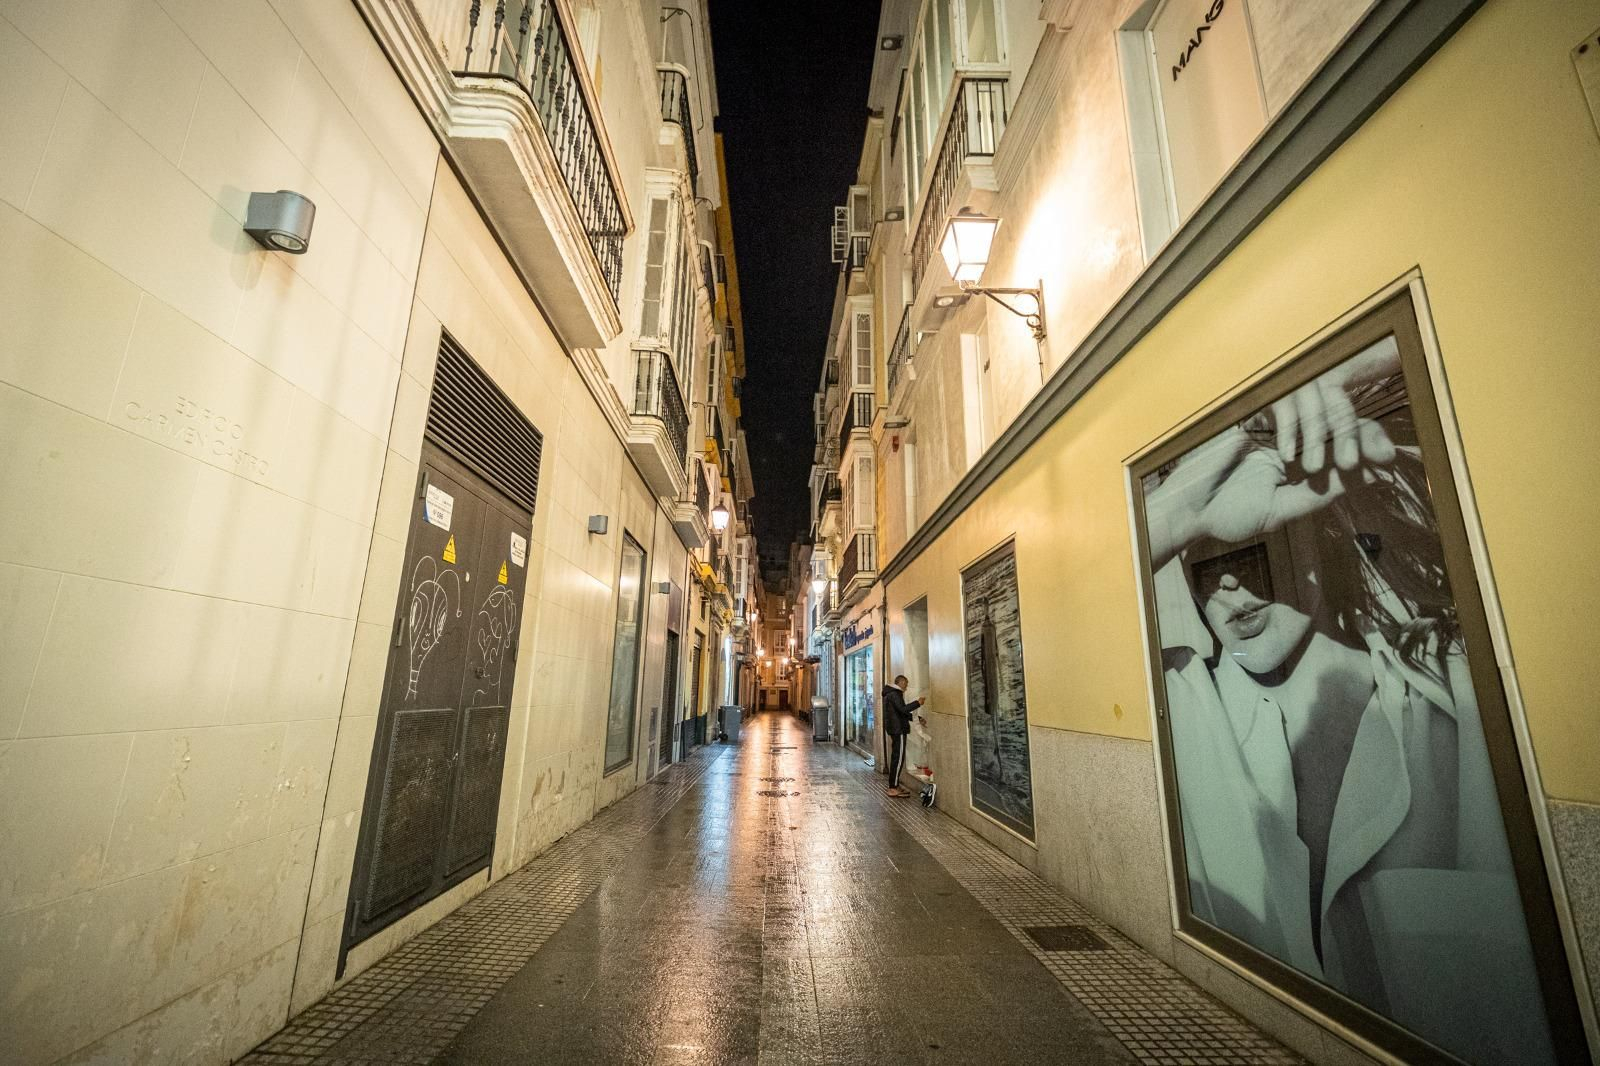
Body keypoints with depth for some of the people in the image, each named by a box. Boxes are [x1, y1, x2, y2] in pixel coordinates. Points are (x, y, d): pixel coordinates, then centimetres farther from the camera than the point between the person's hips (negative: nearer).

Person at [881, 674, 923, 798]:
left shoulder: (891, 694, 20)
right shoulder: (894, 694, -13)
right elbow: (903, 709, -25)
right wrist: (918, 703, -15)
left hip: (894, 730, 11)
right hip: (898, 730, -11)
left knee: (896, 758, 13)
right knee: (898, 758, -8)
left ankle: (894, 786, 19)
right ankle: (893, 788, -5)